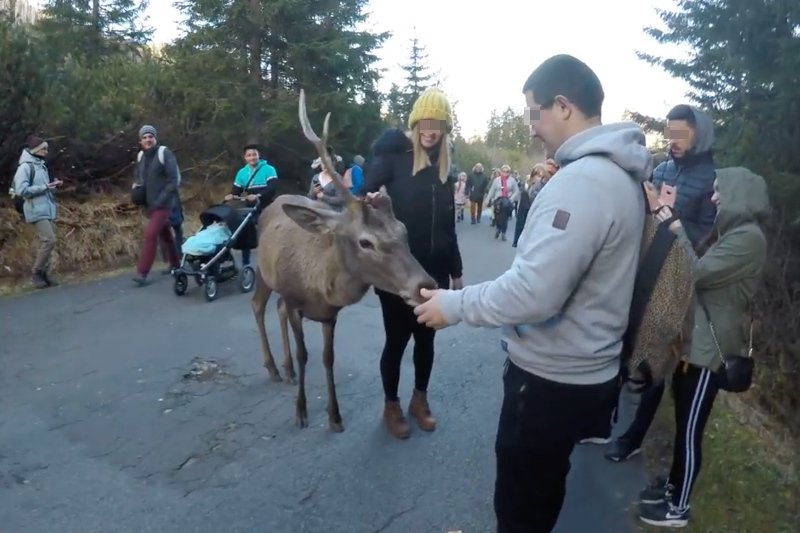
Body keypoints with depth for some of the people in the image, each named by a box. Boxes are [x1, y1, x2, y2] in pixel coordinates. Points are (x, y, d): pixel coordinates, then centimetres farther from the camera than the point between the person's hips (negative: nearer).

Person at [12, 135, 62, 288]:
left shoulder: (41, 166, 16)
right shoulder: (25, 167, -9)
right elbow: (21, 190, -17)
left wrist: (53, 186, 5)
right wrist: (44, 187, -17)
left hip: (49, 210, 8)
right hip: (37, 211, -8)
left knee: (47, 242, 7)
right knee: (49, 241, -15)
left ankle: (44, 273, 13)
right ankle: (36, 272, -2)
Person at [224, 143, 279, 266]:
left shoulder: (268, 169, -6)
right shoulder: (242, 172, 9)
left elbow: (273, 188, -19)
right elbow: (236, 190, 6)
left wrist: (258, 196, -34)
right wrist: (230, 196, -17)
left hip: (266, 210, -5)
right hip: (250, 210, 5)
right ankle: (245, 264, 18)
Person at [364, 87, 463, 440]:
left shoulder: (444, 169, 8)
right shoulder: (394, 157, -6)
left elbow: (448, 226, 13)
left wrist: (455, 271, 13)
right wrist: (368, 200, -38)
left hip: (433, 271, 4)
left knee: (426, 337, 15)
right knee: (396, 338, 8)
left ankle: (420, 399, 36)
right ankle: (391, 405, 28)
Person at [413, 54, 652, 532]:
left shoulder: (581, 180, -26)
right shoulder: (621, 173, 7)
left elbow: (533, 293, -31)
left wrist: (453, 304, -18)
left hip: (553, 379, -9)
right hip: (586, 369, 10)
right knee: (541, 490, 28)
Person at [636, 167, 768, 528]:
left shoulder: (748, 237, -18)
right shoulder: (730, 232, 13)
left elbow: (695, 273, -23)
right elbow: (702, 275, 10)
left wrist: (669, 218, -20)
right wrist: (668, 217, -1)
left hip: (710, 348, -9)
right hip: (694, 340, 9)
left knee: (690, 430, 2)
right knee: (683, 424, 19)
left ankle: (678, 508, 16)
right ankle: (672, 487, 34)